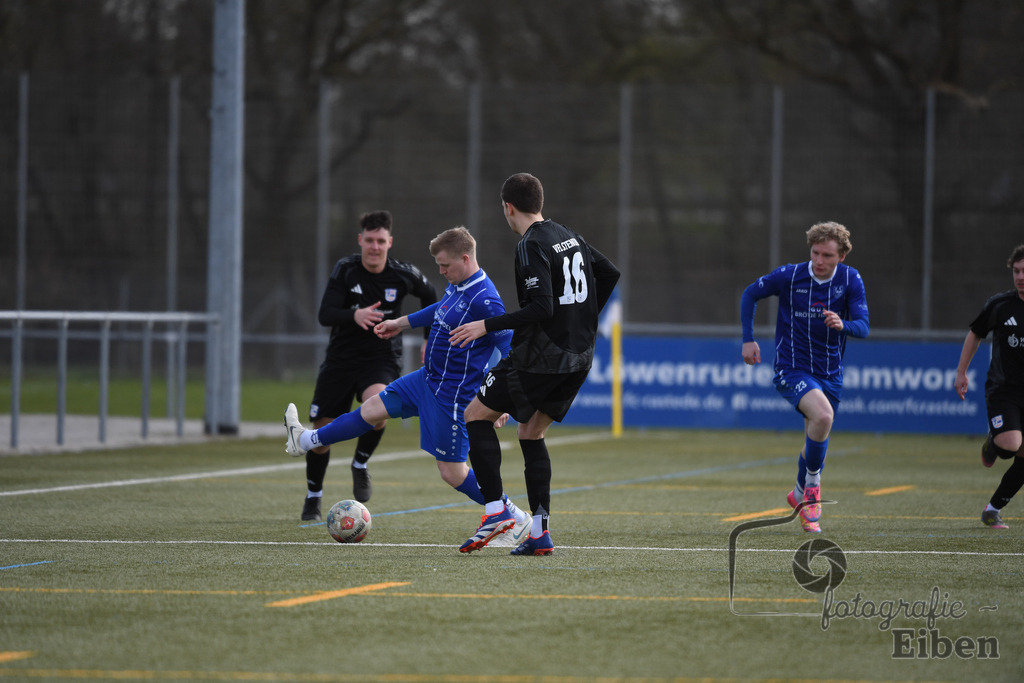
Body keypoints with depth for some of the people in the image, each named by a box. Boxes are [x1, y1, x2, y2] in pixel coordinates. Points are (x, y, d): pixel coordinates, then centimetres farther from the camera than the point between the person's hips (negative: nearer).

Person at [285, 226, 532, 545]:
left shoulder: (484, 301, -26)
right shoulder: (456, 285, 3)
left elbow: (510, 351, -23)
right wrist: (400, 323, 35)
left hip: (452, 395, -9)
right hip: (428, 378, 9)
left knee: (452, 473, -3)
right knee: (374, 407, 19)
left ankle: (515, 519, 6)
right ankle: (307, 441, 36)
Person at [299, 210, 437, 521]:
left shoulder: (404, 275, -7)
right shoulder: (345, 270, -9)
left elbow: (430, 297, 14)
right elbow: (325, 315, -16)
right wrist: (354, 315, -36)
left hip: (382, 359, -1)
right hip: (341, 357, 1)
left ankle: (360, 465, -5)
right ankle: (313, 495, 29)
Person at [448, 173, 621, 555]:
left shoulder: (531, 247, -15)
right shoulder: (568, 237, 12)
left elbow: (542, 308, -23)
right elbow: (609, 274, 23)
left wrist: (488, 326, -18)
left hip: (539, 358, -8)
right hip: (579, 358, 8)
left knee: (476, 415, 7)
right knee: (531, 434, 16)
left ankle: (496, 510, -5)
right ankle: (539, 533, 6)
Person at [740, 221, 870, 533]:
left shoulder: (850, 280, -6)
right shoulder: (789, 276, -11)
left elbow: (863, 326, -12)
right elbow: (750, 294, 4)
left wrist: (843, 325, -35)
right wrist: (748, 339, -1)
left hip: (829, 373, 4)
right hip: (792, 368, -4)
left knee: (816, 441, 15)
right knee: (823, 415, -30)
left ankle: (801, 494, 43)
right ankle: (813, 483, -9)